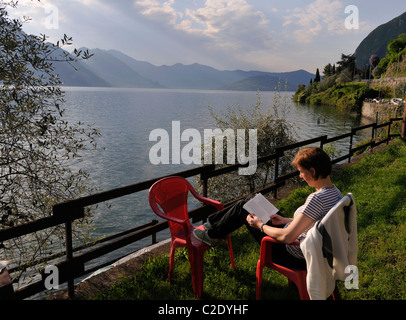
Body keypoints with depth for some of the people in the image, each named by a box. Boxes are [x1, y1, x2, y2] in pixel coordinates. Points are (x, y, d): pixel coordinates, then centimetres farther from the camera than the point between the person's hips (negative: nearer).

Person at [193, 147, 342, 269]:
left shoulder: (317, 199, -32)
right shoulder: (335, 192, -2)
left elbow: (287, 237, -33)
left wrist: (260, 225, -16)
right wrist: (286, 220, 10)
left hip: (292, 256, -9)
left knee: (242, 208, 1)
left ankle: (211, 235, 25)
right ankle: (212, 221, 31)